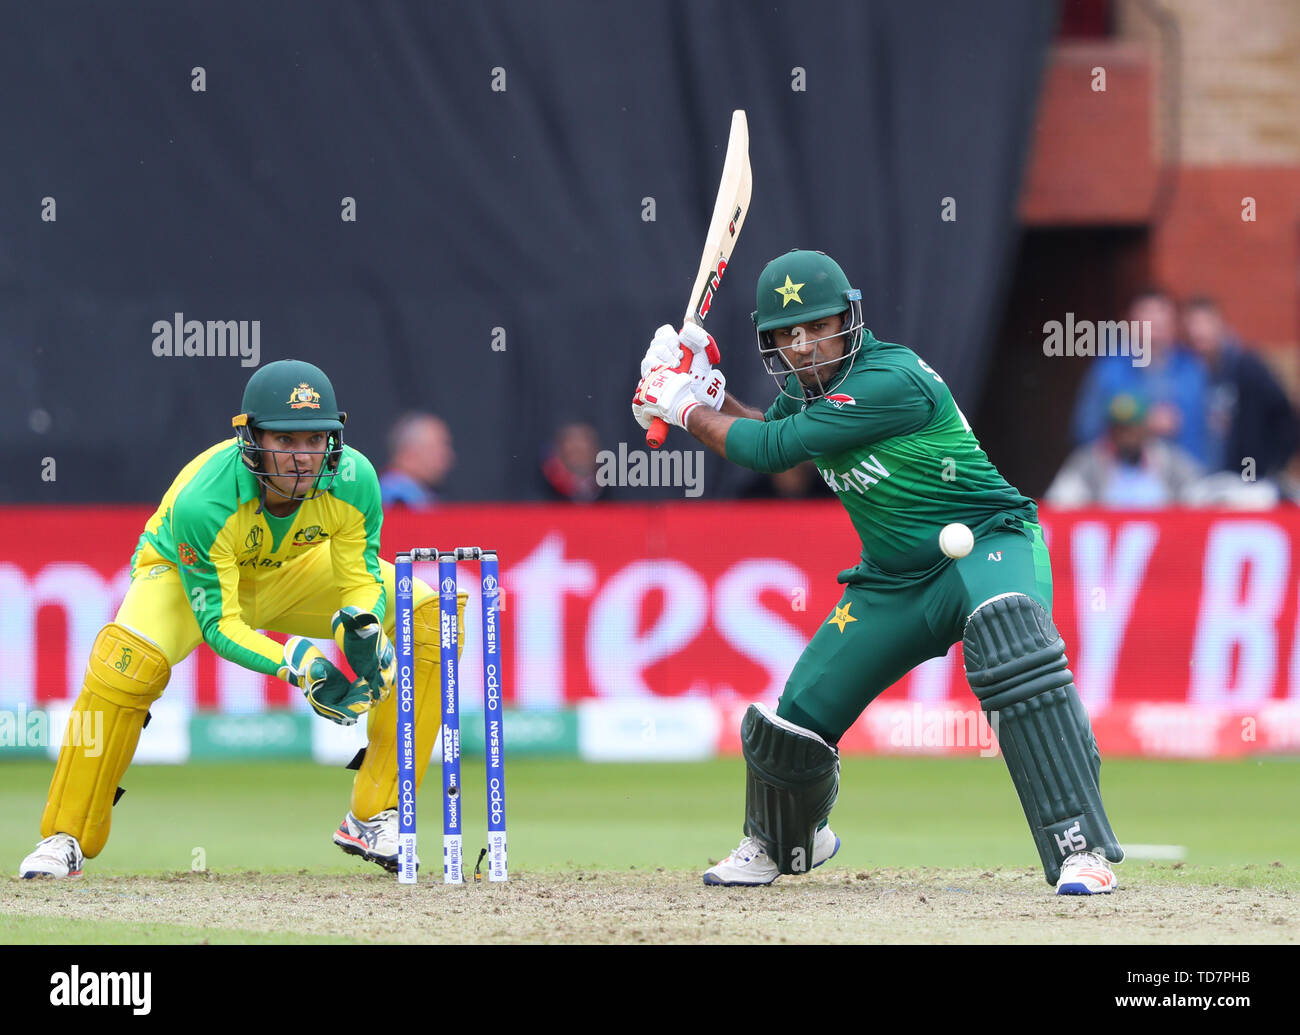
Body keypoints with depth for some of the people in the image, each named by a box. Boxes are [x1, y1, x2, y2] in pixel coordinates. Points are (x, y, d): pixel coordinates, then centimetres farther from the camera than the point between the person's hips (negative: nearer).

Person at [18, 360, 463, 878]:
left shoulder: (353, 480, -29)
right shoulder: (201, 501, -40)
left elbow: (361, 579, -16)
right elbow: (218, 623, -34)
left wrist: (363, 627, -39)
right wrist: (297, 663, -49)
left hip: (290, 573, 4)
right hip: (185, 576, -4)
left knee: (431, 619, -15)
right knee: (129, 658, -36)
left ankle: (371, 818, -9)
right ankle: (65, 839, -18)